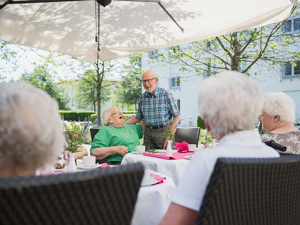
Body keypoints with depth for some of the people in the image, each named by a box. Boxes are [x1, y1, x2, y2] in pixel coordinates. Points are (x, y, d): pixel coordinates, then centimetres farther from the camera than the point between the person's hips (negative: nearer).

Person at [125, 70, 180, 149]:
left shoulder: (166, 95, -7)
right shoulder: (142, 97, 6)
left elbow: (177, 116, -6)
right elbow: (138, 117, 17)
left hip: (163, 131, -4)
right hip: (148, 133, 4)